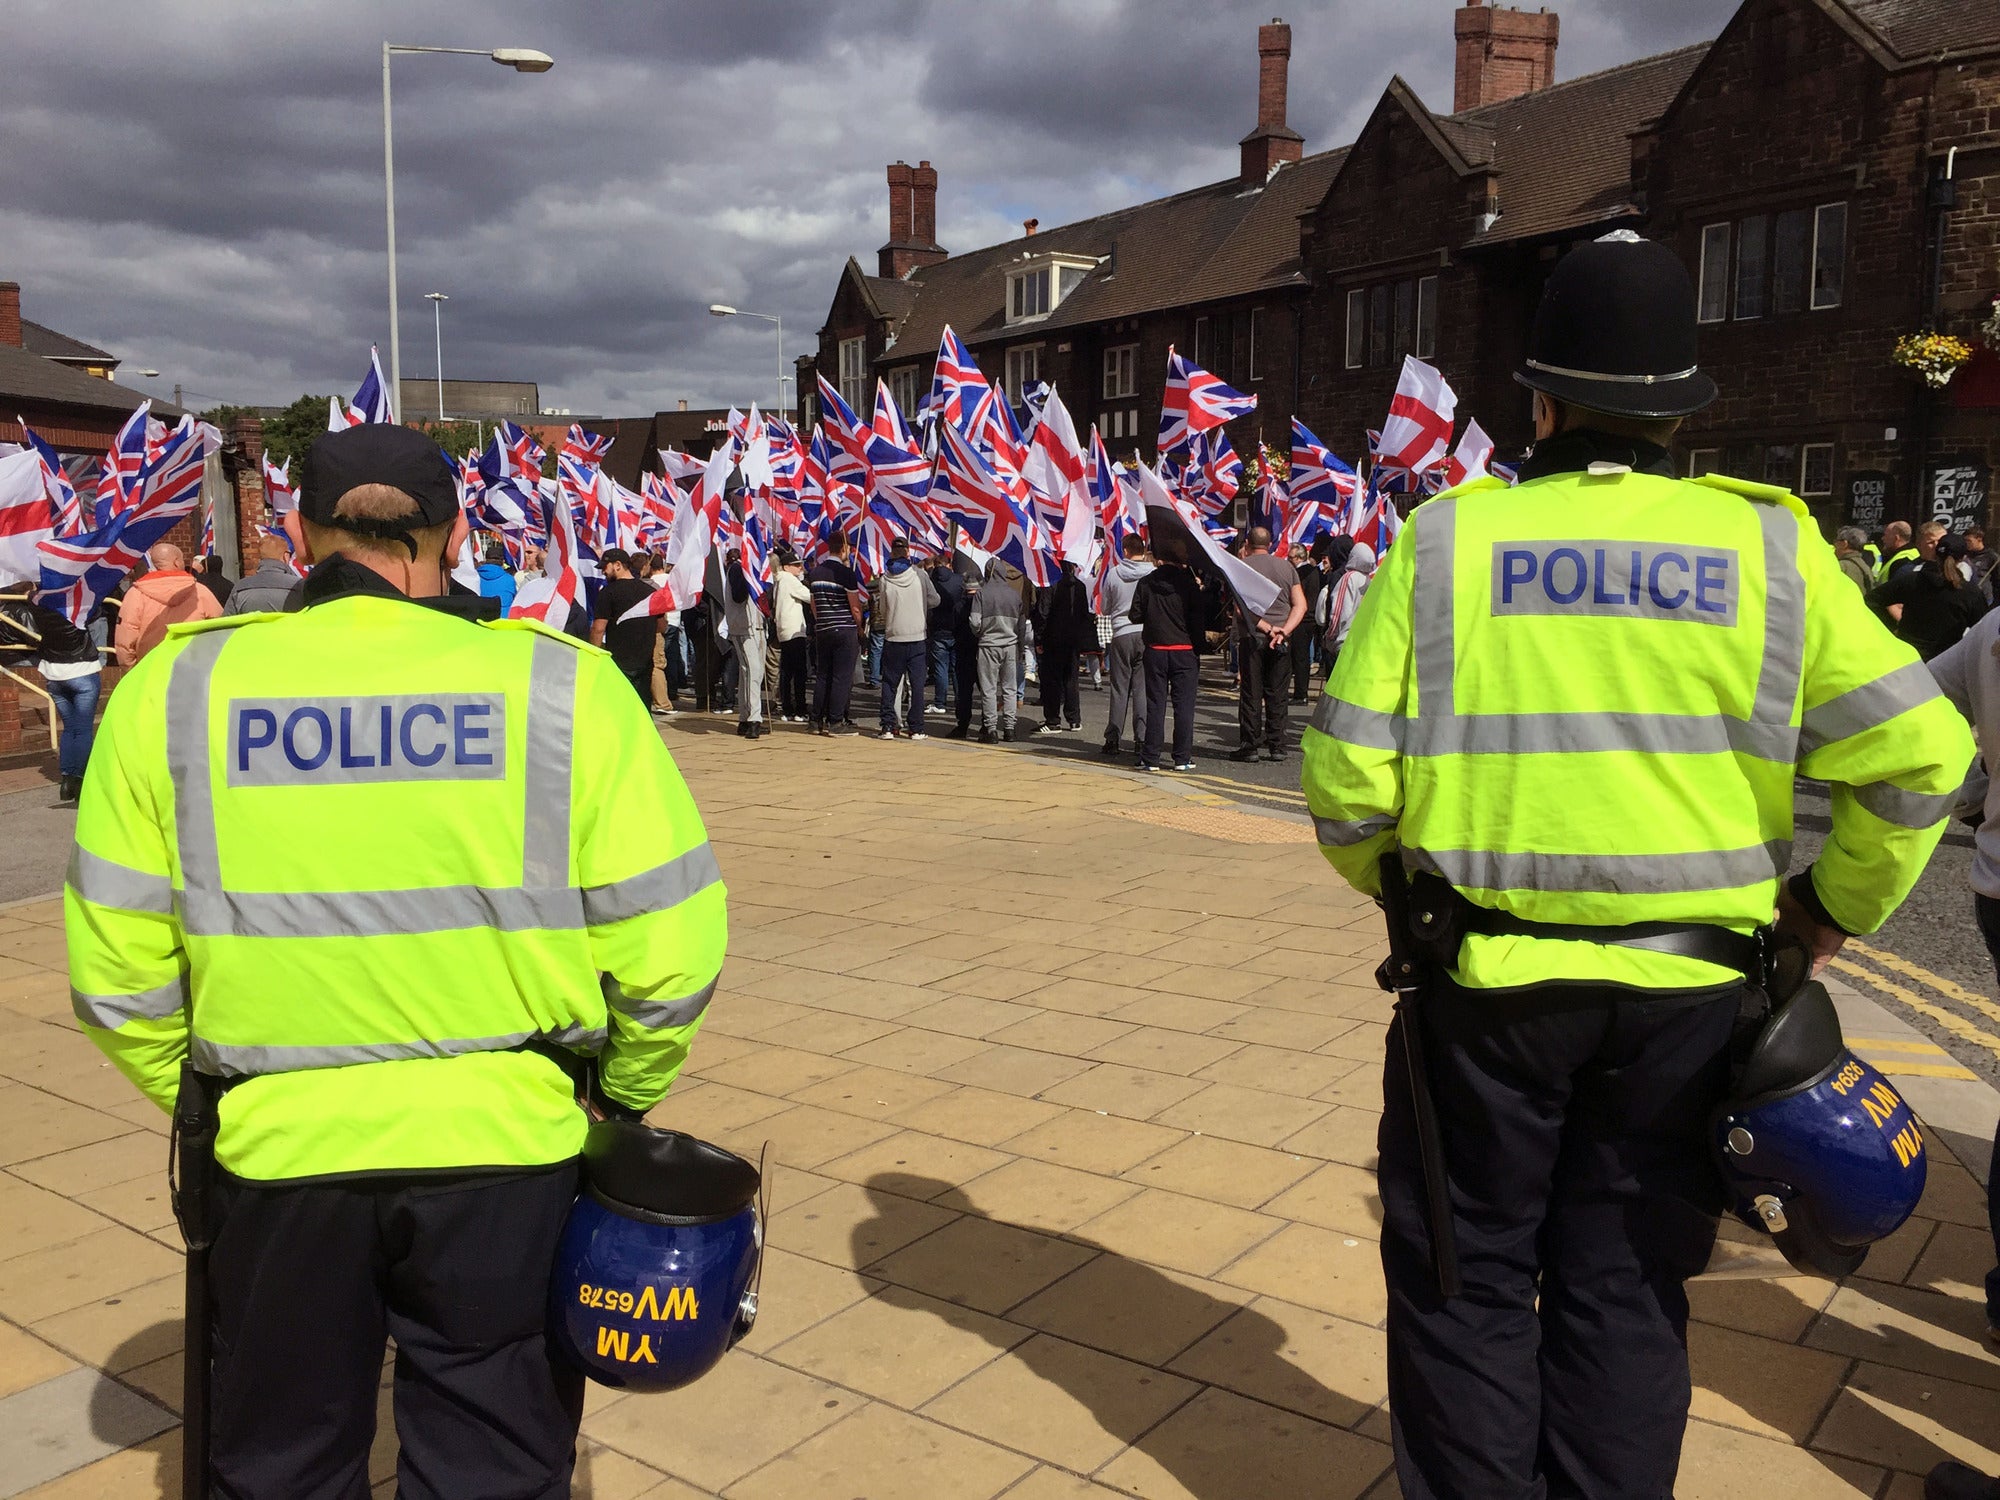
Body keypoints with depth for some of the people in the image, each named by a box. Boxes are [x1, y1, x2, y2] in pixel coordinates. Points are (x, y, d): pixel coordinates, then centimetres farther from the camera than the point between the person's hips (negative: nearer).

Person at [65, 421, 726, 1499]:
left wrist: (193, 1097, 16)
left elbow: (114, 968, -1)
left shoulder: (176, 688, -4)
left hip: (276, 1153, 2)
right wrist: (624, 1093, 8)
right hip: (507, 1141, -1)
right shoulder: (562, 683, -9)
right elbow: (670, 942, -9)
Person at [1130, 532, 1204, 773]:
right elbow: (1198, 617, -6)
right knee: (1184, 705, 4)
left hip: (1155, 651, 1)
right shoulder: (1189, 583, -6)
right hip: (1185, 651, -1)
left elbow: (1135, 616, 0)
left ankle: (1150, 758, 6)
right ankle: (1183, 758, 5)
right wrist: (1198, 648, 4)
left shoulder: (1146, 583, -2)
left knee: (1155, 705, 6)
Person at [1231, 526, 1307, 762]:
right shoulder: (1287, 567, 10)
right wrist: (1284, 630, -8)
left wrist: (1267, 628, -12)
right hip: (1282, 641, 3)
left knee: (1251, 694, 1)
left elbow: (1241, 608, -12)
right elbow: (1300, 605, 1)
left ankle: (1250, 746, 2)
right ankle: (1276, 746, 8)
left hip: (1252, 637, -3)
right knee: (1278, 694, 7)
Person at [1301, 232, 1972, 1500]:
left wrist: (1391, 880, 12)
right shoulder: (1765, 544, -2)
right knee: (1623, 1286, 17)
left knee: (1468, 1278, 15)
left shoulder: (1448, 539, -5)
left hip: (1489, 976, -1)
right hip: (1686, 988, 2)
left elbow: (1346, 774, -8)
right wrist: (1840, 905, 10)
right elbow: (1918, 753, -6)